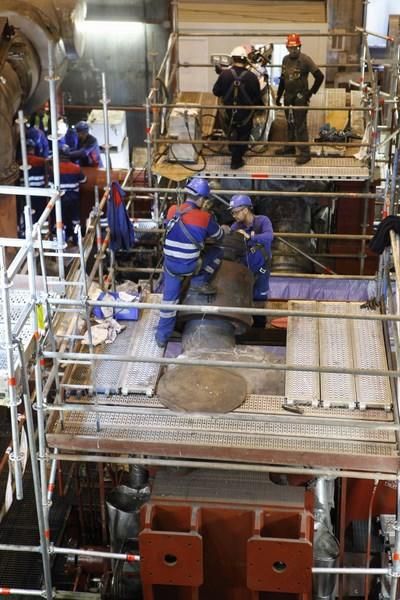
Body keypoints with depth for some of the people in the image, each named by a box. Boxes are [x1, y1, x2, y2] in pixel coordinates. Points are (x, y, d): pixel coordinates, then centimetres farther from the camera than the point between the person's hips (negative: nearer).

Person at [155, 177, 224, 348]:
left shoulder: (172, 211, -1)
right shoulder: (204, 217, -13)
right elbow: (219, 236, 5)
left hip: (170, 265, 4)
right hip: (190, 267, -4)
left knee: (169, 299, 18)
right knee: (218, 251, 15)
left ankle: (162, 337, 23)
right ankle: (199, 282, 7)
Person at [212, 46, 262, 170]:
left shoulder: (225, 74, -17)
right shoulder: (251, 77, -20)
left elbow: (216, 92, -7)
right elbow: (257, 97, -11)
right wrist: (260, 107, 10)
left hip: (229, 112, 2)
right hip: (246, 113, -2)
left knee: (232, 132, 29)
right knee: (243, 136, 16)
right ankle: (236, 161, 22)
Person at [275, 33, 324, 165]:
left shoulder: (305, 59, -12)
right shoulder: (285, 59, 8)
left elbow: (319, 76, -12)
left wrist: (311, 92, -10)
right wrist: (278, 96, 17)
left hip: (300, 97, -6)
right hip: (288, 96, 7)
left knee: (300, 125, -8)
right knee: (290, 123, 16)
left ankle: (305, 153, -4)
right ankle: (290, 148, 30)